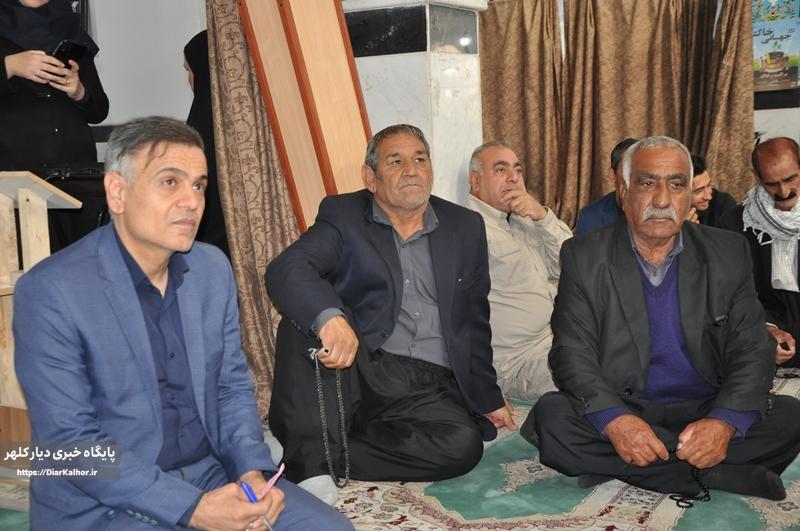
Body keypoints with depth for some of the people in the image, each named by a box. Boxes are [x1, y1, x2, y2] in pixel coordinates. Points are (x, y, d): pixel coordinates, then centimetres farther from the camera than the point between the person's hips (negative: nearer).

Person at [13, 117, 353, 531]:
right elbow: (70, 441, -17)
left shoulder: (213, 268, 2)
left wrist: (252, 470, -9)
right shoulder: (49, 291, -15)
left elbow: (232, 386, 8)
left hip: (212, 476, 5)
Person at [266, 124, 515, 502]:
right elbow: (284, 270, -16)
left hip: (431, 389, 3)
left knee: (464, 444, -29)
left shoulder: (466, 228, 13)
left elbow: (474, 322, 20)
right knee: (313, 313, -29)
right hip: (360, 371, -2)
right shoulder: (342, 216, 3)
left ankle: (323, 455, -19)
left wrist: (488, 398, 21)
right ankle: (311, 460, -30)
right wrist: (329, 316, -37)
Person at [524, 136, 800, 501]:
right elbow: (572, 353, -8)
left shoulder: (728, 253, 3)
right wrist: (613, 419, -28)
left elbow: (752, 350, -1)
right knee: (552, 417, -30)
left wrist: (724, 422, -22)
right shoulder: (584, 256, -2)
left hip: (704, 411, 1)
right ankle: (717, 473, -23)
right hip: (617, 411, -1)